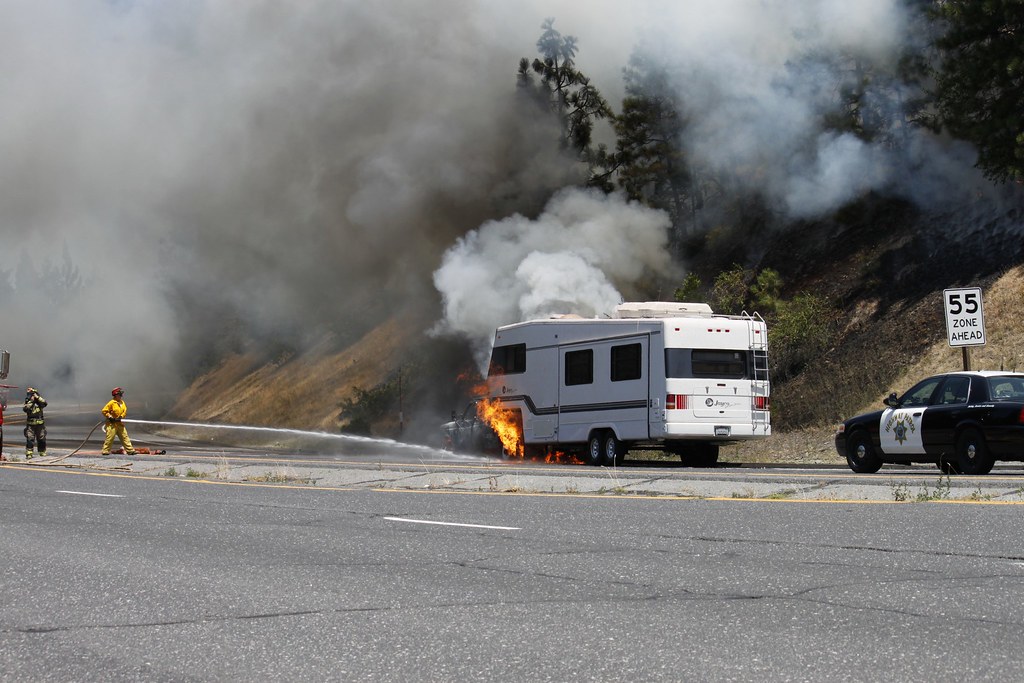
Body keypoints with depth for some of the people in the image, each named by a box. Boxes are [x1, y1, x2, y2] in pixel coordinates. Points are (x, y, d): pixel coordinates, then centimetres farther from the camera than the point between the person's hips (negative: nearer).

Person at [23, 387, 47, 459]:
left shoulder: (39, 402, 3)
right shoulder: (27, 402, 4)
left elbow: (44, 403, -17)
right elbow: (25, 409, -15)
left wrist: (37, 397, -18)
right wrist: (30, 402, -19)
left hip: (40, 424, 1)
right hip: (30, 424, -1)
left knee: (41, 439, 9)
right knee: (29, 439, -10)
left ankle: (42, 452, 24)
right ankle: (29, 454, -12)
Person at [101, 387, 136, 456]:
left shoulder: (122, 402, 10)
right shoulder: (111, 403, -11)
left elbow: (125, 410, 9)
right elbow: (104, 411, -9)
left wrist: (121, 416, -8)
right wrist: (109, 417, -17)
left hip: (120, 424, 7)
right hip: (112, 424, -7)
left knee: (125, 437, 5)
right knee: (109, 438, -6)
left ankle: (130, 450, 6)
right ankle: (105, 451, 2)